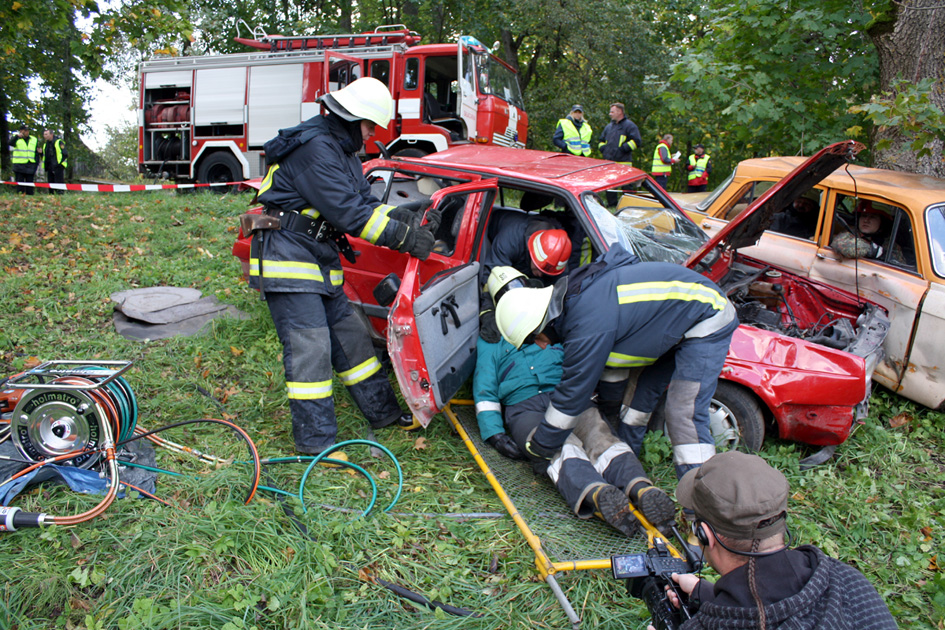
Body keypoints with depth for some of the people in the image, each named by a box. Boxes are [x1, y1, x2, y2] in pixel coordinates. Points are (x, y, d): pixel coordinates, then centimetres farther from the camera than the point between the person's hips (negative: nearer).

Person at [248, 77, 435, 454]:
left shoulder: (342, 149, 14)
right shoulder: (314, 148, -20)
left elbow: (364, 202, 12)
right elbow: (349, 213, -26)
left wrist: (398, 214, -6)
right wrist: (403, 237, -23)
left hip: (320, 260, 10)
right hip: (287, 259, -10)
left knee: (350, 335, 14)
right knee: (309, 347, -10)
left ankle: (383, 412, 25)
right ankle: (316, 441, -2)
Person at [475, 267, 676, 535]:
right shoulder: (490, 341, 26)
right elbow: (484, 390, 17)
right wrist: (493, 432, -1)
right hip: (524, 408, -2)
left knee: (598, 433, -32)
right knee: (559, 444, -36)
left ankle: (639, 488, -55)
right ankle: (597, 493, -61)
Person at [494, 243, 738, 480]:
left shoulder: (589, 322, -32)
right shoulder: (577, 293, -1)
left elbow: (573, 392, -24)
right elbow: (612, 352, 14)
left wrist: (539, 449, -11)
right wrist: (607, 405, 26)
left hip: (708, 319, -10)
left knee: (684, 413, -16)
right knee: (642, 388, 14)